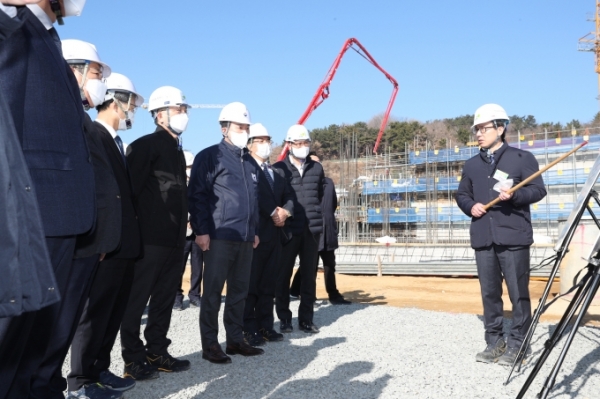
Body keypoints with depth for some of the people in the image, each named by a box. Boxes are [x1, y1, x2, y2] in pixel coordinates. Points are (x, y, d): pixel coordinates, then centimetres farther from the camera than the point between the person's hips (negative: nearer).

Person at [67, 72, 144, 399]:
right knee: (94, 313, 0)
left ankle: (99, 372, 27)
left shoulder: (116, 141, 19)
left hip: (124, 243, 9)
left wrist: (131, 237, 16)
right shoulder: (92, 135, -11)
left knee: (113, 313, 15)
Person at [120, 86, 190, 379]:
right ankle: (133, 360, 8)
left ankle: (157, 353, 23)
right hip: (150, 239, -8)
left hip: (174, 240, 9)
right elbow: (131, 189, -14)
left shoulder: (177, 150, 20)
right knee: (137, 299, 0)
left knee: (164, 299, 13)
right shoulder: (145, 145, -6)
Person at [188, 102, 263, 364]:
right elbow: (197, 195, -9)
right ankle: (210, 344, 8)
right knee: (213, 291, 0)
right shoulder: (210, 156, -3)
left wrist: (255, 231, 18)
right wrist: (201, 230, -15)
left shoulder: (250, 162, 18)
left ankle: (235, 339, 21)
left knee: (239, 290, 11)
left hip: (245, 238, 7)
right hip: (219, 236, -7)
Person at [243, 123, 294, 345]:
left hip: (275, 234, 7)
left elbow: (288, 198, 14)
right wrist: (274, 212, -13)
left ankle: (266, 326, 16)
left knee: (268, 284, 9)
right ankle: (250, 329, 4)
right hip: (254, 233, -7)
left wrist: (284, 211, -6)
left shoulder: (278, 172, 20)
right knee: (251, 283, -1)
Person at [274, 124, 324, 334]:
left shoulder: (316, 168, 9)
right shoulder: (279, 169, -2)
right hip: (288, 229, -3)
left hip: (312, 229, 3)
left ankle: (306, 319, 16)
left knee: (309, 276, 7)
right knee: (283, 275, 4)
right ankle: (284, 319, 15)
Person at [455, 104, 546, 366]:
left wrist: (514, 195, -20)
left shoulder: (522, 158, 1)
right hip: (483, 238, 5)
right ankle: (494, 342, 19)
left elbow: (538, 190, -3)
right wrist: (470, 206, -1)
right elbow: (461, 195, 20)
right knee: (489, 293, 9)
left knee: (518, 293, 0)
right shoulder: (472, 165, 16)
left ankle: (516, 345, 11)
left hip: (514, 237, -4)